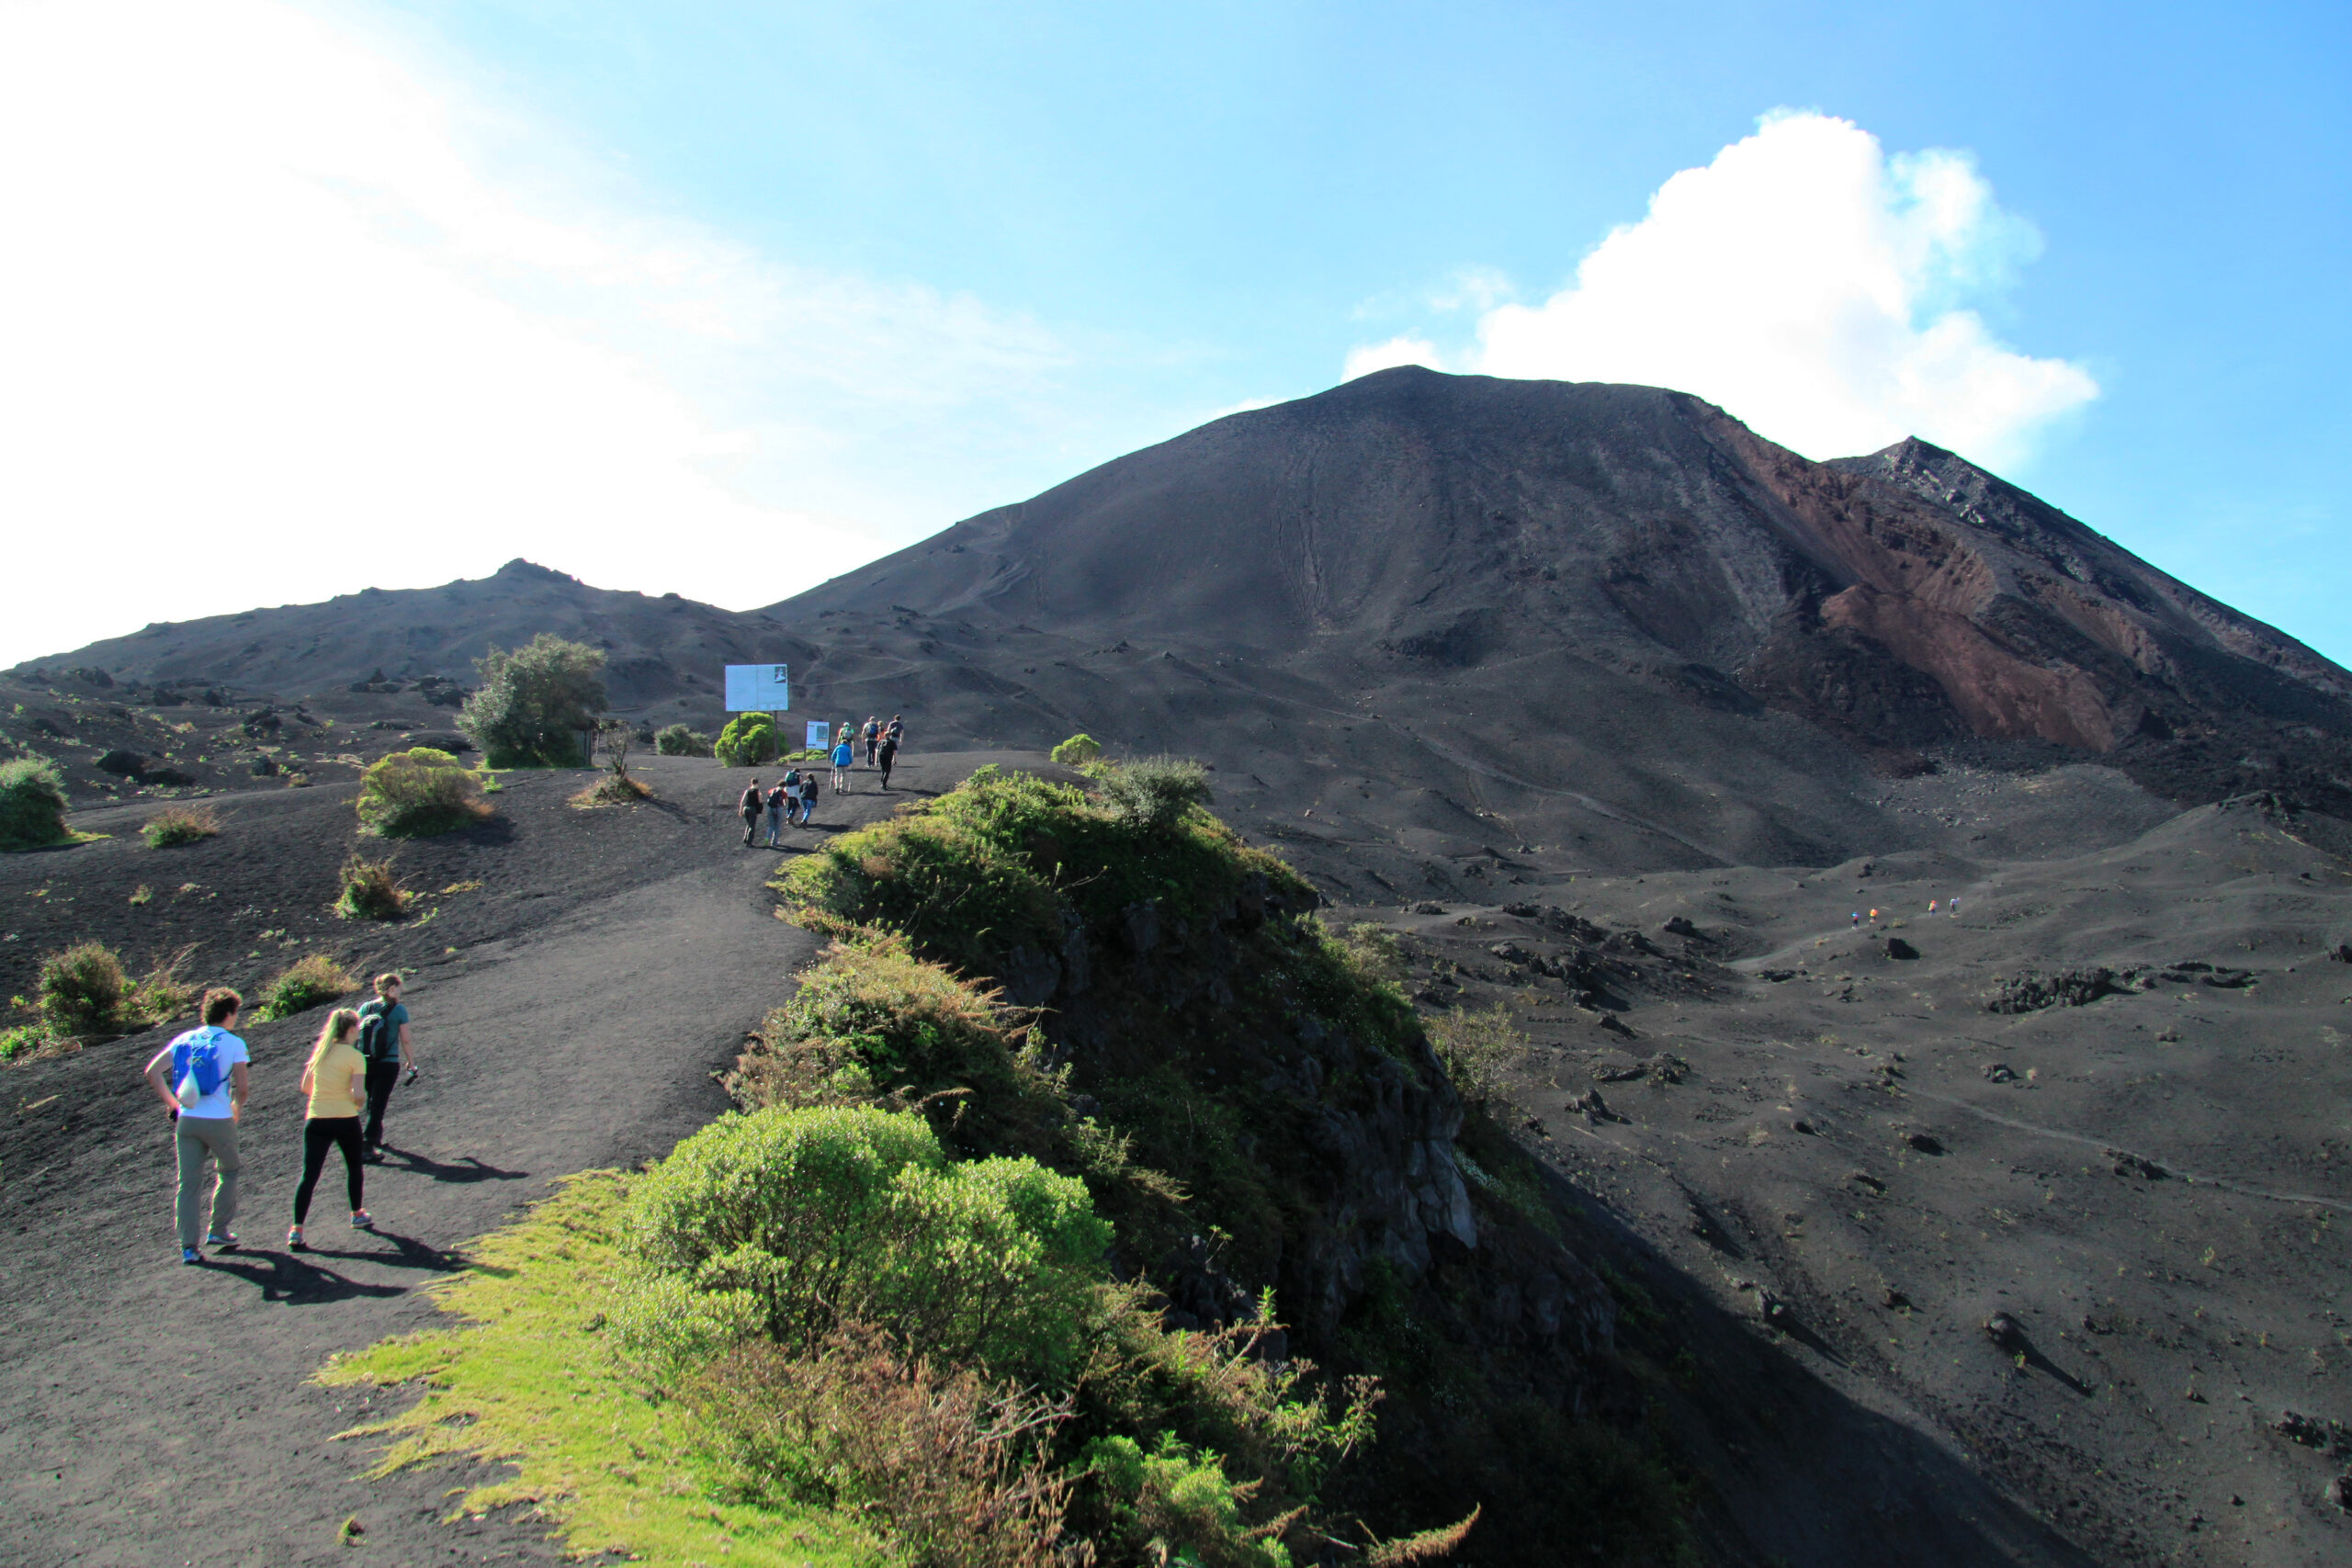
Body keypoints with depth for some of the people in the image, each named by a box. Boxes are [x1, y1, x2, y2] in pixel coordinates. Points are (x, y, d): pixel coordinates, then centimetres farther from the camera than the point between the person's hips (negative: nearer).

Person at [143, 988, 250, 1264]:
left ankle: (188, 1247, 5)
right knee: (229, 1171, 20)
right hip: (219, 1121, -4)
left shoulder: (185, 1039, 9)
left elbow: (152, 1071, 5)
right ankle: (218, 1230, 20)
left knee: (189, 1182, 7)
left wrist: (173, 1103, 12)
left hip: (187, 1120, 4)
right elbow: (242, 1086, -9)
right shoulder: (234, 1043, -5)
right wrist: (236, 1108, 11)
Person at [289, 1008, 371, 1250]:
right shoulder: (355, 1056, -9)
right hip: (346, 1120, -3)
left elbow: (305, 1087, 12)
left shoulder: (319, 1051, 6)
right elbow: (358, 1094, -16)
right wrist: (361, 1098, 7)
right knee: (354, 1167, 21)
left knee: (309, 1175, -1)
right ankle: (357, 1215, 35)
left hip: (316, 1120, 3)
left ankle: (296, 1230, -11)